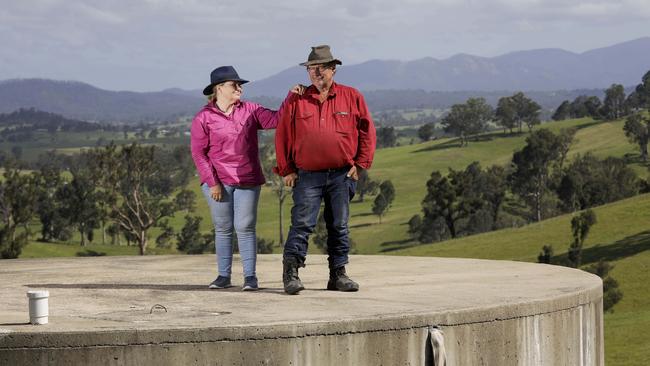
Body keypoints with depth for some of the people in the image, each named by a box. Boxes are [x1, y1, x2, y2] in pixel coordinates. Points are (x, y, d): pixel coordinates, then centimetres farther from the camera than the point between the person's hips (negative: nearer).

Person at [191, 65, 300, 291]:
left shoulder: (249, 110, 7)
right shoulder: (204, 118, -1)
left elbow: (276, 119, 5)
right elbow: (198, 153, -3)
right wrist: (212, 182, -9)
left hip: (247, 181, 1)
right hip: (218, 182, -1)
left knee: (245, 227, -2)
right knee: (223, 228, 5)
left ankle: (250, 276, 1)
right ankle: (224, 276, 12)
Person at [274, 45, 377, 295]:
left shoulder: (352, 97, 5)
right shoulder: (295, 101, 5)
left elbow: (367, 131, 8)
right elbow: (282, 136, 6)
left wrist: (360, 163, 2)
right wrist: (286, 170, 1)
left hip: (342, 175, 1)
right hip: (307, 175, -1)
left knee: (339, 226, 7)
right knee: (302, 224, -9)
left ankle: (338, 274, 14)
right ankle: (291, 273, -9)